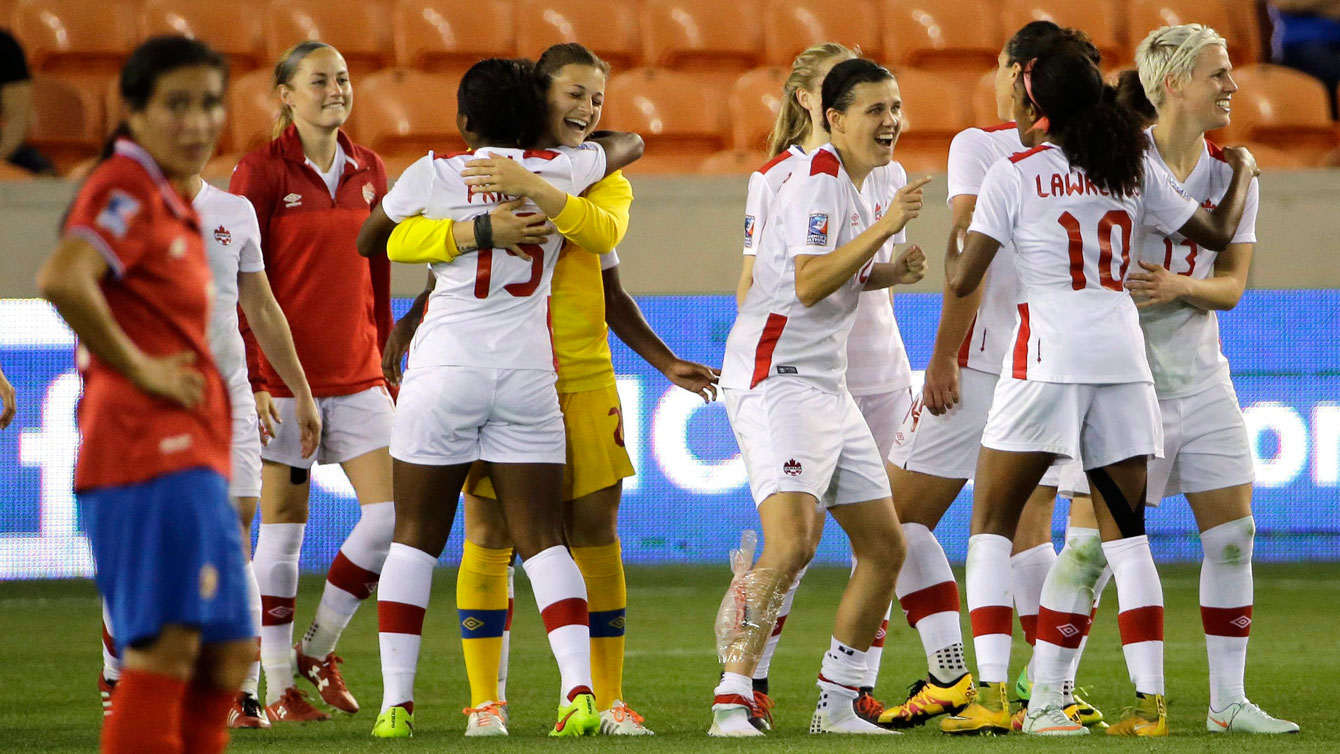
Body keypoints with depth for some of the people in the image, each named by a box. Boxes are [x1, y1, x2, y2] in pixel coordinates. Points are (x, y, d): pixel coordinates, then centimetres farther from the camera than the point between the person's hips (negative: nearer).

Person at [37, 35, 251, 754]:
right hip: (152, 447, -10)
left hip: (190, 454, 10)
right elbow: (61, 279, -29)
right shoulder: (127, 188, -11)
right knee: (165, 647, -15)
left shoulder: (169, 201, 20)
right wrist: (141, 369, -20)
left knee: (226, 654, 12)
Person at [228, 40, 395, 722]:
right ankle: (278, 690, 8)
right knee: (283, 529, 0)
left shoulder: (368, 171, 10)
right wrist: (247, 379, -13)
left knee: (392, 513, -5)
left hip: (356, 375, 5)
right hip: (284, 375, -5)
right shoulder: (262, 172, -6)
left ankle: (318, 647, 13)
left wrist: (385, 360, 15)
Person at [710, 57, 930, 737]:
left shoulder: (884, 179, 14)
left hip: (828, 384, 10)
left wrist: (895, 269, 6)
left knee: (885, 549, 9)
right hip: (775, 376, -10)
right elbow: (810, 284, -24)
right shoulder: (817, 181, -14)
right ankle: (731, 703, -23)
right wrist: (886, 228, -29)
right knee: (791, 543, -24)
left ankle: (836, 704, 17)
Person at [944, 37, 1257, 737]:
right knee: (1124, 535, 8)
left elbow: (963, 281, -5)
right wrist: (1242, 173, 37)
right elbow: (1217, 232, 20)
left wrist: (948, 246, 17)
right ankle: (1149, 698, -2)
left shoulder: (1014, 174, -2)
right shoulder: (1135, 169, 9)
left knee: (992, 523, 6)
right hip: (1123, 357, 4)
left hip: (1047, 357, -4)